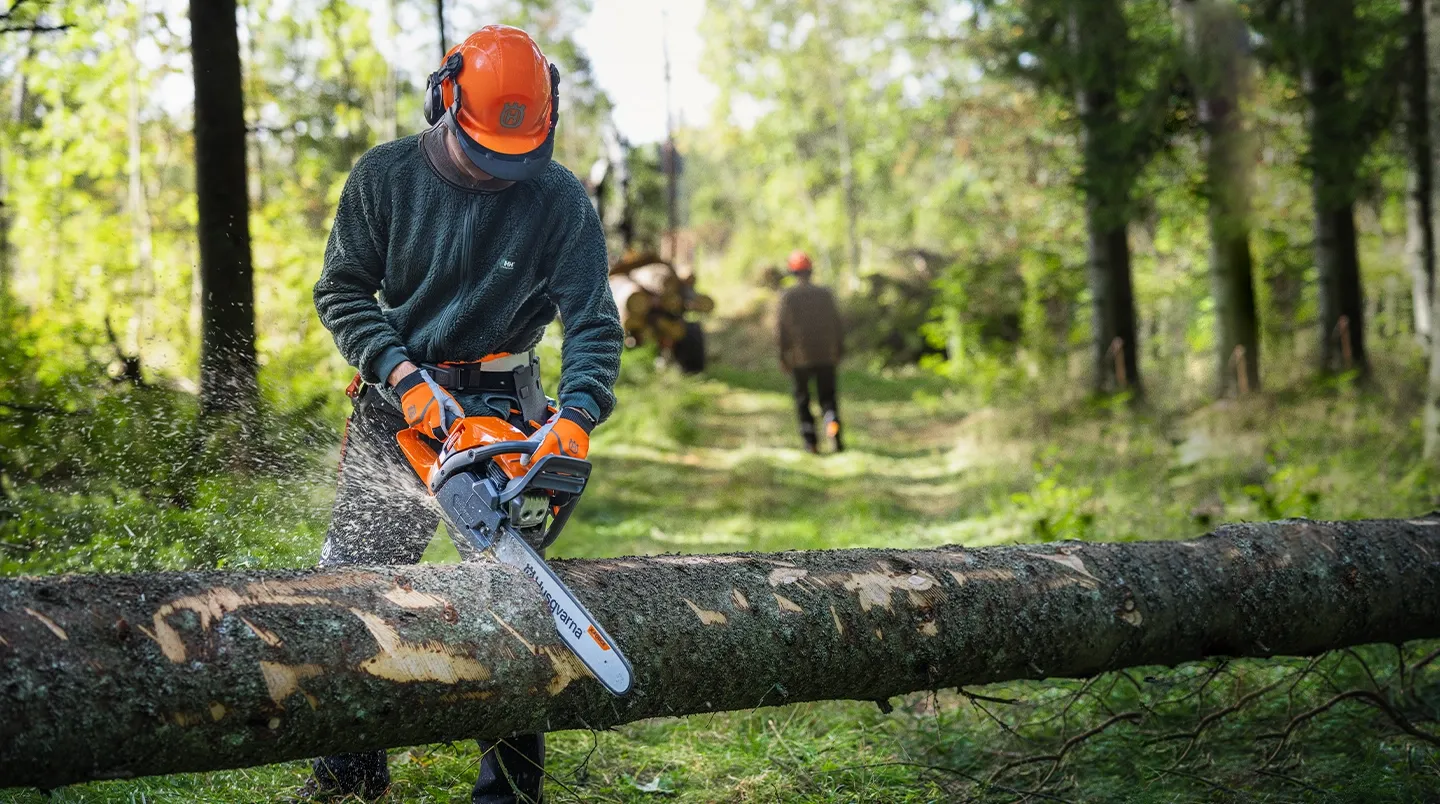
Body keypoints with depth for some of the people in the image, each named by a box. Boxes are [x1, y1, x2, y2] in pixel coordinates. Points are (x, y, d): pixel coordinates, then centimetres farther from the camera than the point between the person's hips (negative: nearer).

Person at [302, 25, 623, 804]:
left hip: (502, 404, -1)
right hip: (398, 402, 2)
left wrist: (578, 416, -31)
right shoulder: (385, 176, -9)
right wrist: (401, 374, -19)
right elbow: (341, 291, -4)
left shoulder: (559, 199, -12)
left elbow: (593, 324, -13)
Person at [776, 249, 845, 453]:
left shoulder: (788, 296, -4)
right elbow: (837, 324, 4)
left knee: (802, 398, 10)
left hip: (800, 356, -2)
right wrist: (839, 350, 14)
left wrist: (783, 356, -1)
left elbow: (783, 327, -6)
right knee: (827, 396, 6)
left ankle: (810, 439, 5)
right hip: (826, 356, 2)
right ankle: (832, 422, -23)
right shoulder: (825, 293, 3)